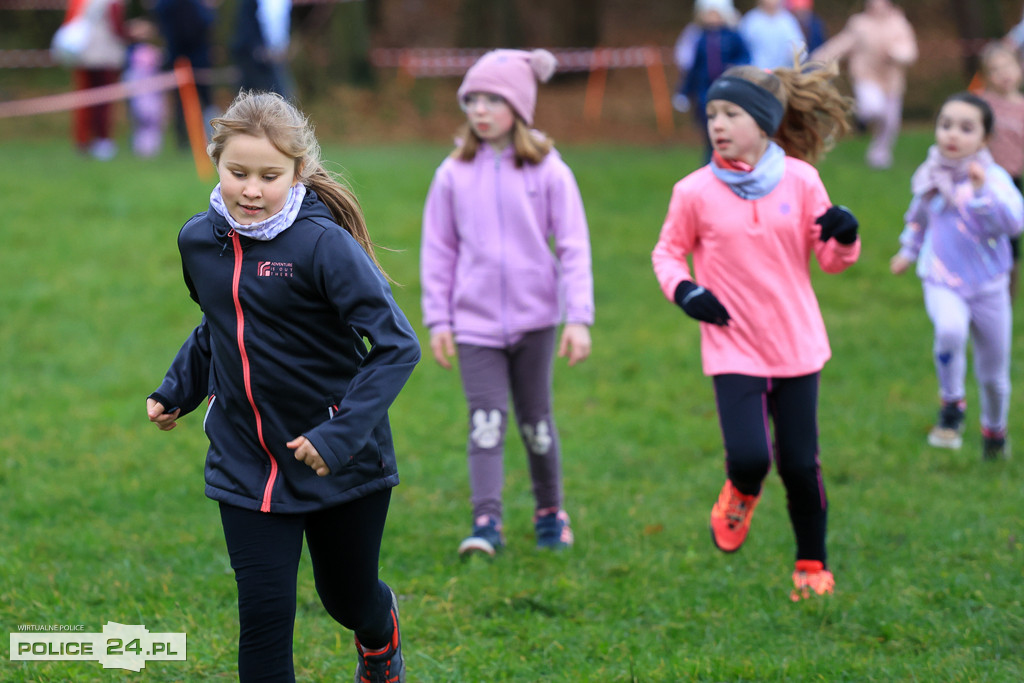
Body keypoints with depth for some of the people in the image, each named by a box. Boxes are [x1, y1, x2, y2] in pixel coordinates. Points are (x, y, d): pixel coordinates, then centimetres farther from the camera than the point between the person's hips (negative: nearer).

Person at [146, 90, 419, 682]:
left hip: (341, 463, -3)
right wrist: (179, 390, 9)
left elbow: (398, 345, -22)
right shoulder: (199, 240, -1)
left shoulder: (323, 245, -20)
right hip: (246, 469, 3)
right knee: (264, 615, -6)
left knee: (348, 596, 17)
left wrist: (341, 435, -27)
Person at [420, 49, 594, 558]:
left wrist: (579, 318, -9)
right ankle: (486, 523, -12)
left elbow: (573, 247, -4)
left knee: (536, 421, 11)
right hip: (475, 323, 0)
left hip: (535, 318, 0)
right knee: (486, 421, -10)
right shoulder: (454, 174, 0)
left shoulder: (548, 171, -4)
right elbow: (438, 249, 5)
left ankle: (550, 513, 28)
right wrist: (437, 319, 2)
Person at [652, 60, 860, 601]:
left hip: (796, 346, 1)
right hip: (733, 348, -1)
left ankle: (813, 565, 26)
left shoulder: (800, 180, -1)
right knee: (749, 456, -17)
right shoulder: (695, 192, -5)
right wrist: (683, 291, -10)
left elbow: (829, 258, 6)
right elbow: (667, 251, 9)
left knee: (800, 464, 4)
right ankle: (740, 493, 22)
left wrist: (845, 236, -16)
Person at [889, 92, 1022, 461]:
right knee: (950, 329, -33)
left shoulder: (993, 178, -15)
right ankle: (951, 405, -12)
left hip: (988, 287, -1)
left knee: (993, 373, 11)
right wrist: (908, 250, 29)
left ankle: (994, 430, 41)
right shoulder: (931, 178, -1)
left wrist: (984, 192, -44)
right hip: (943, 283, 1)